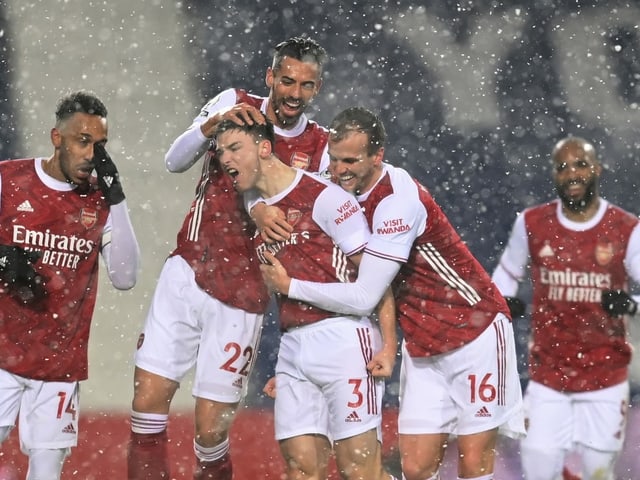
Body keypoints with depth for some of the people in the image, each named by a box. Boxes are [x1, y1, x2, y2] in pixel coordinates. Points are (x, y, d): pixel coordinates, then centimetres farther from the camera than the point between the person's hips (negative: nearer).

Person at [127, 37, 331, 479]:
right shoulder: (235, 105, 0)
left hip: (240, 299, -1)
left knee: (211, 431, -3)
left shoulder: (320, 149, -1)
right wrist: (213, 125, -27)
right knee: (148, 403, -4)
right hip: (185, 276, 1)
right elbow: (176, 162, -10)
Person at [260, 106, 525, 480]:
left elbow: (363, 298, -24)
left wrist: (290, 287, -15)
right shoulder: (347, 191, 0)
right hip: (422, 345, 7)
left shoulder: (398, 199, -24)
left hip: (476, 333, -7)